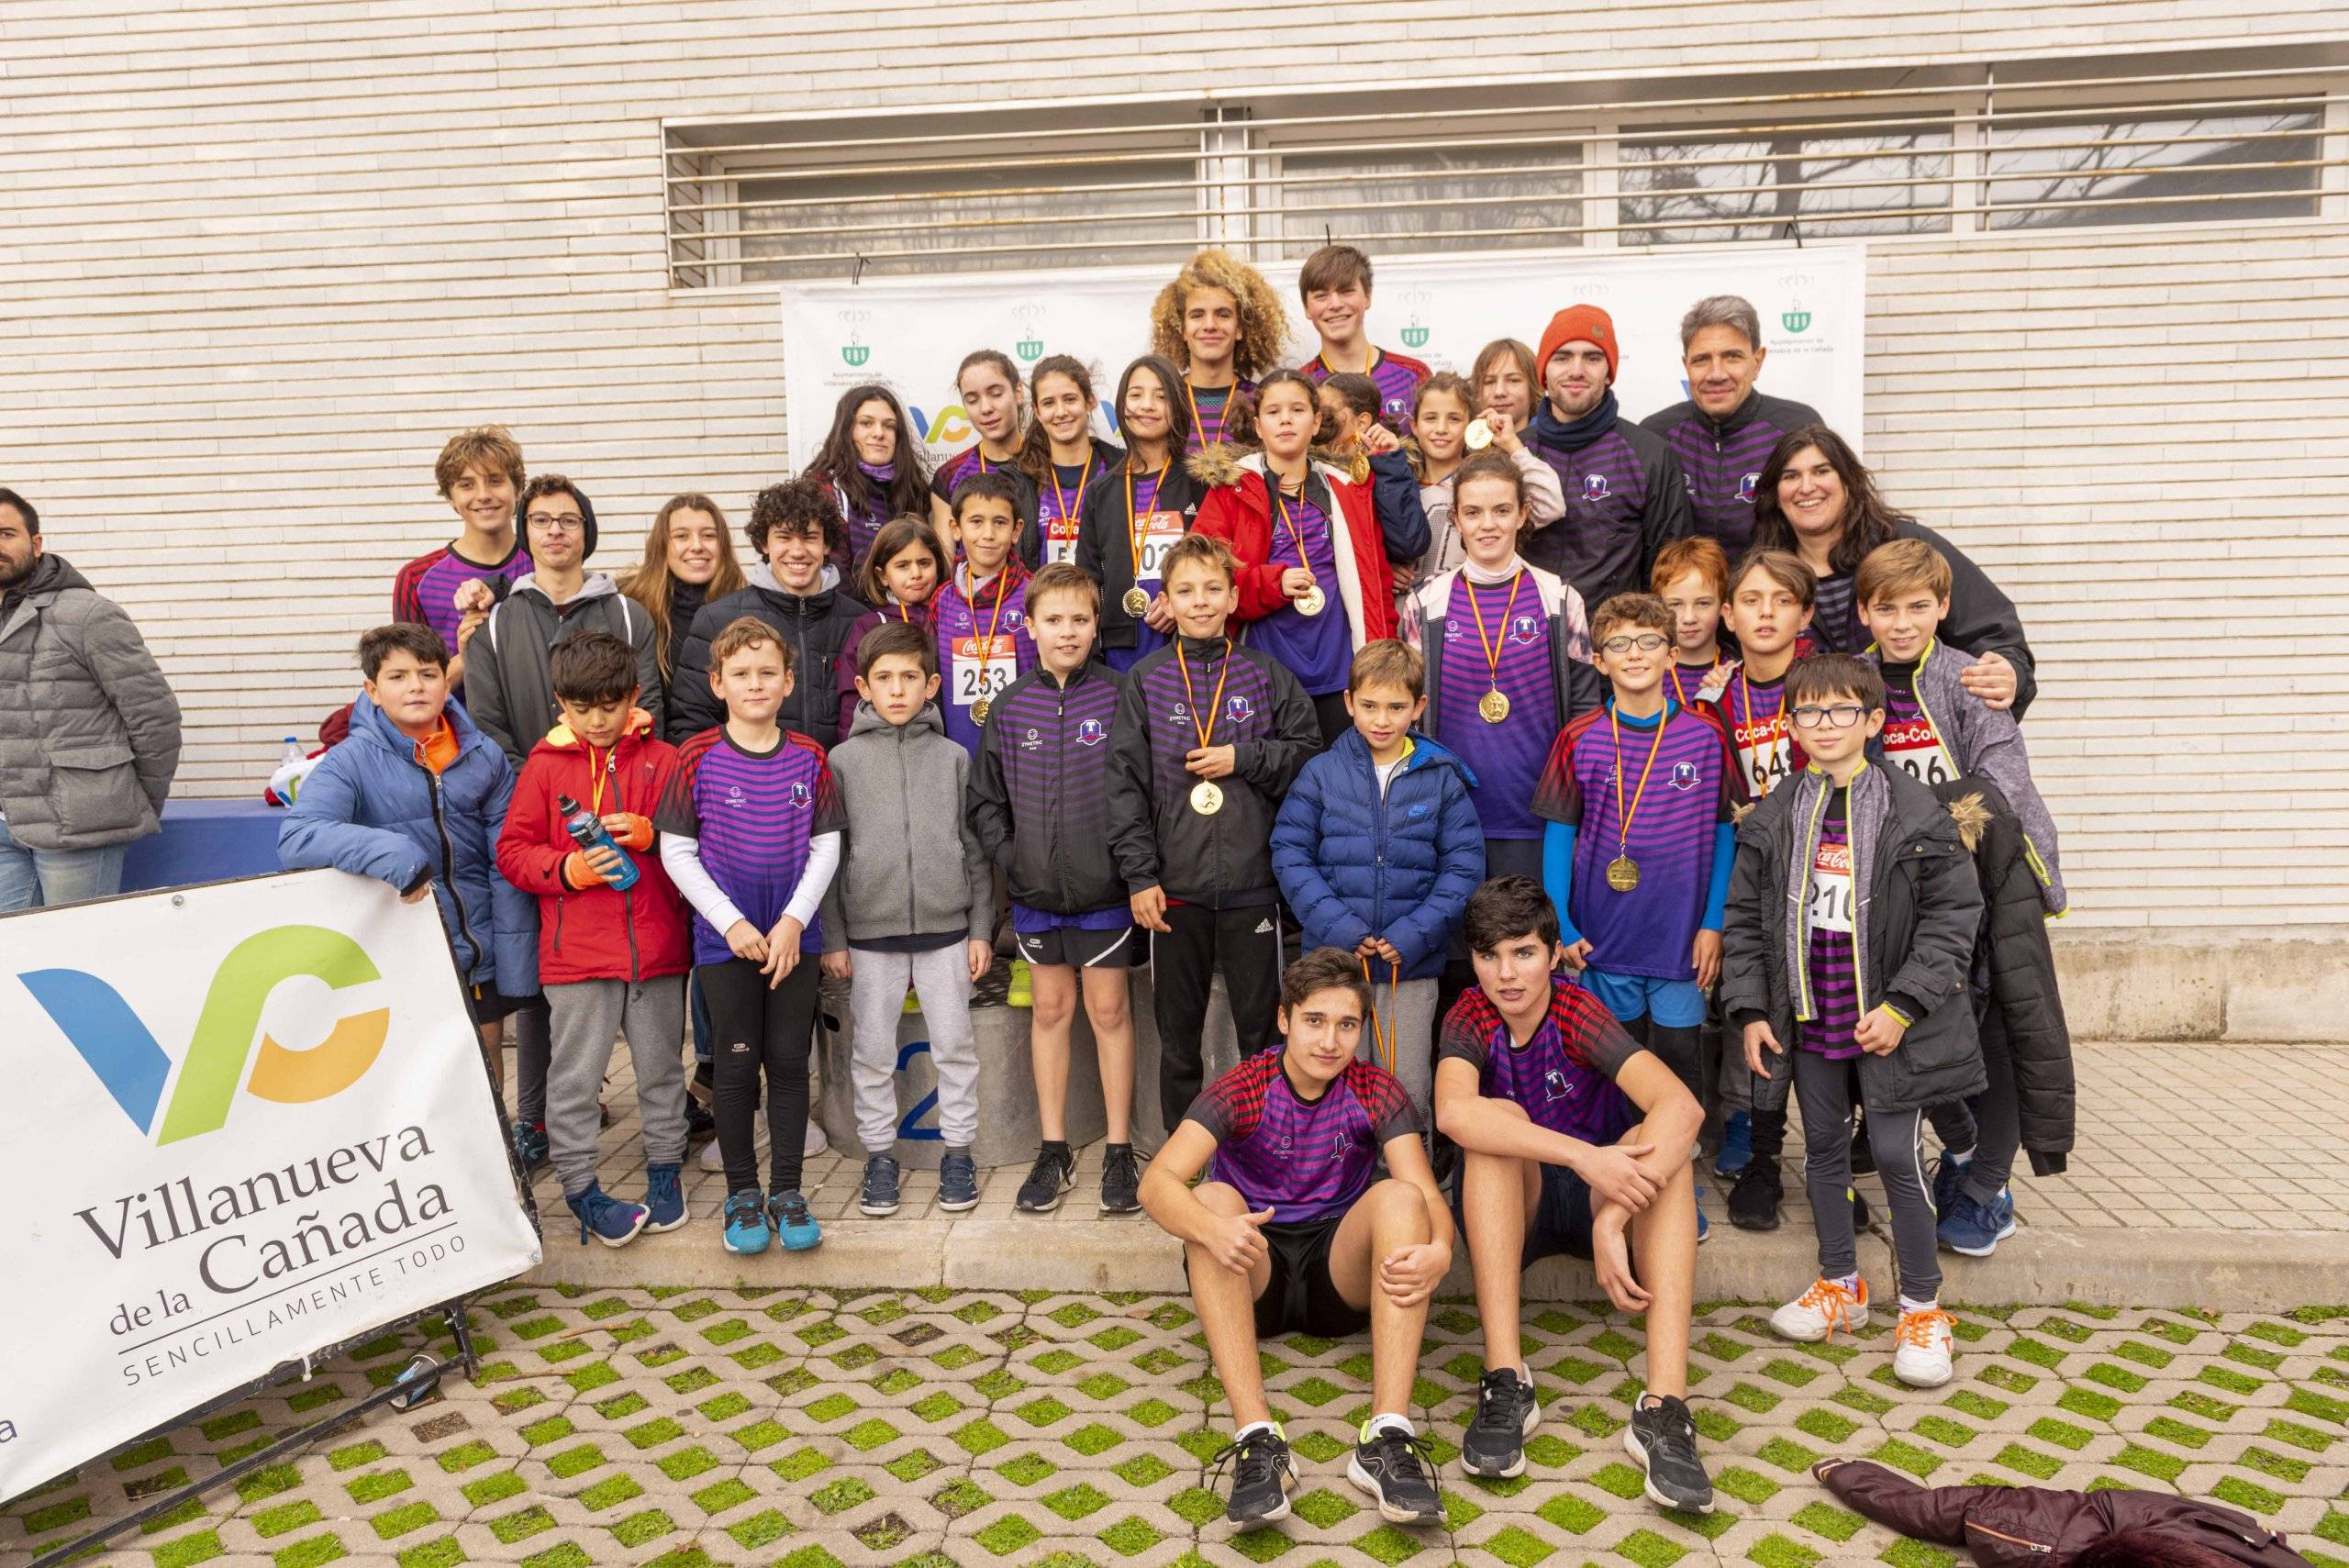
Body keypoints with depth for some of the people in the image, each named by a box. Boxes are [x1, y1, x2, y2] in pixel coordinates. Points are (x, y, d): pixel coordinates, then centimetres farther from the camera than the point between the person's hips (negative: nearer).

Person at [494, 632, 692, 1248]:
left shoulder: (664, 760, 2)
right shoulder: (545, 765, 1)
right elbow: (513, 851, 1)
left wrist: (648, 833, -15)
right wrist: (570, 869, -15)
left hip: (657, 946, 1)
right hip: (577, 950, -1)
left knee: (661, 1066, 14)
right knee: (575, 1075, 5)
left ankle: (665, 1168, 30)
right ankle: (580, 1186, 19)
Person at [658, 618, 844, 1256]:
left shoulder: (808, 758, 1)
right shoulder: (698, 758, -5)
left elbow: (825, 848, 2)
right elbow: (677, 852, -4)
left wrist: (793, 922, -9)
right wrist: (732, 923, -11)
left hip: (793, 936, 2)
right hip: (725, 939, -2)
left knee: (790, 1061, 7)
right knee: (737, 1065, 6)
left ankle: (787, 1191, 20)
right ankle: (741, 1194, 21)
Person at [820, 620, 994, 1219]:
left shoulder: (954, 757, 4)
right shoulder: (843, 760, 1)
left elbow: (975, 849, 6)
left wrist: (981, 929, 3)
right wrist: (833, 938, -2)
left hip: (946, 928, 1)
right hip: (870, 929, 0)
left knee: (954, 1046, 7)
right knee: (872, 1052, 9)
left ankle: (958, 1151, 21)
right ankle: (880, 1153, 23)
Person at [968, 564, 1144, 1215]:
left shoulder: (1119, 696, -6)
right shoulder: (1010, 707, 2)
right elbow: (985, 799, 8)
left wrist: (1131, 860, -10)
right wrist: (1009, 853, -2)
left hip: (1104, 887, -2)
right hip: (1035, 889, 3)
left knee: (1108, 1009, 6)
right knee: (1050, 1009, 11)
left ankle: (1119, 1151, 17)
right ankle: (1054, 1150, 22)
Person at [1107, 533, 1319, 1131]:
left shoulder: (1267, 675, 3)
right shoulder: (1145, 681, 2)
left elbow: (1310, 755, 4)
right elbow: (1126, 783, -1)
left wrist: (1244, 758, -11)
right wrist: (1139, 874, -7)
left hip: (1252, 883, 0)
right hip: (1174, 885, 0)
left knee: (1262, 1025, 9)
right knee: (1178, 1031, 12)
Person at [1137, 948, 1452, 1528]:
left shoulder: (1377, 1093, -4)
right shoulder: (1242, 1090, -9)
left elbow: (1427, 1196, -15)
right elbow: (1157, 1182, -23)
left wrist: (1439, 1249, -40)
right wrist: (1212, 1228, -45)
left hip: (1342, 1273, 1)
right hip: (1254, 1277, -1)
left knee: (1398, 1196, -26)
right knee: (1212, 1199, -29)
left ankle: (1389, 1437, -36)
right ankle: (1257, 1437, -40)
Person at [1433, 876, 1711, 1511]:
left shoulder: (1579, 1011, -17)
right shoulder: (1469, 1019, -14)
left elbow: (1682, 1106, -34)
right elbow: (1454, 1113, -38)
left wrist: (1612, 1219, -43)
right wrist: (1583, 1156, -46)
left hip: (1592, 1197, 0)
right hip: (1507, 1210, 0)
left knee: (1661, 1144, -29)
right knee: (1498, 1121, -30)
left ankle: (1664, 1409, -39)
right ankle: (1505, 1382, -35)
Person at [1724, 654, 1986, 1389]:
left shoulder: (1916, 812, -8)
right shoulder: (1774, 819, 2)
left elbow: (1952, 916, -7)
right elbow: (1745, 919, 6)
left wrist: (1902, 1006, -14)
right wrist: (1750, 1010, 0)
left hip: (1889, 1020, -4)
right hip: (1808, 1017, 4)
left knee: (1898, 1153, 0)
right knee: (1824, 1148, 14)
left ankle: (1923, 1308, 17)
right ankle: (1839, 1286, 32)